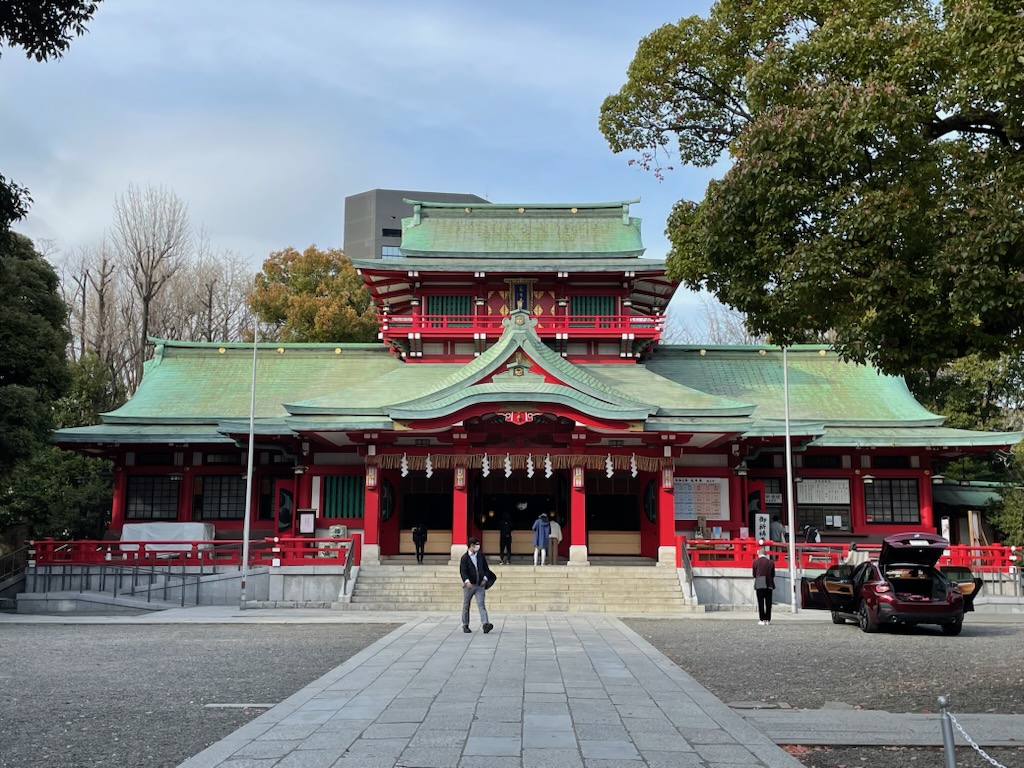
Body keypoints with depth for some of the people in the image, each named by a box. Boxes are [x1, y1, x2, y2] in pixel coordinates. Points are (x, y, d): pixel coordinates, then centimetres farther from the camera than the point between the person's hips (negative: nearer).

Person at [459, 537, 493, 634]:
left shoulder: (481, 556, 10)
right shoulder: (465, 557, -5)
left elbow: (486, 568, 18)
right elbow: (463, 571, -15)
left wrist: (485, 578, 3)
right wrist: (467, 581, -30)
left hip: (480, 585, 3)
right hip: (469, 585, -2)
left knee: (481, 605, -10)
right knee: (466, 606, 8)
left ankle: (485, 624, -21)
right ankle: (465, 625, 20)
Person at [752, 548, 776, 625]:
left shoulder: (755, 561, -1)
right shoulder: (771, 562, 4)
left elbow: (754, 574, 5)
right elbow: (773, 574, 9)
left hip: (759, 584, -2)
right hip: (769, 585, 2)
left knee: (761, 602, 0)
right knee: (768, 603, 7)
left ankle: (762, 620, -5)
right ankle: (768, 619, 7)